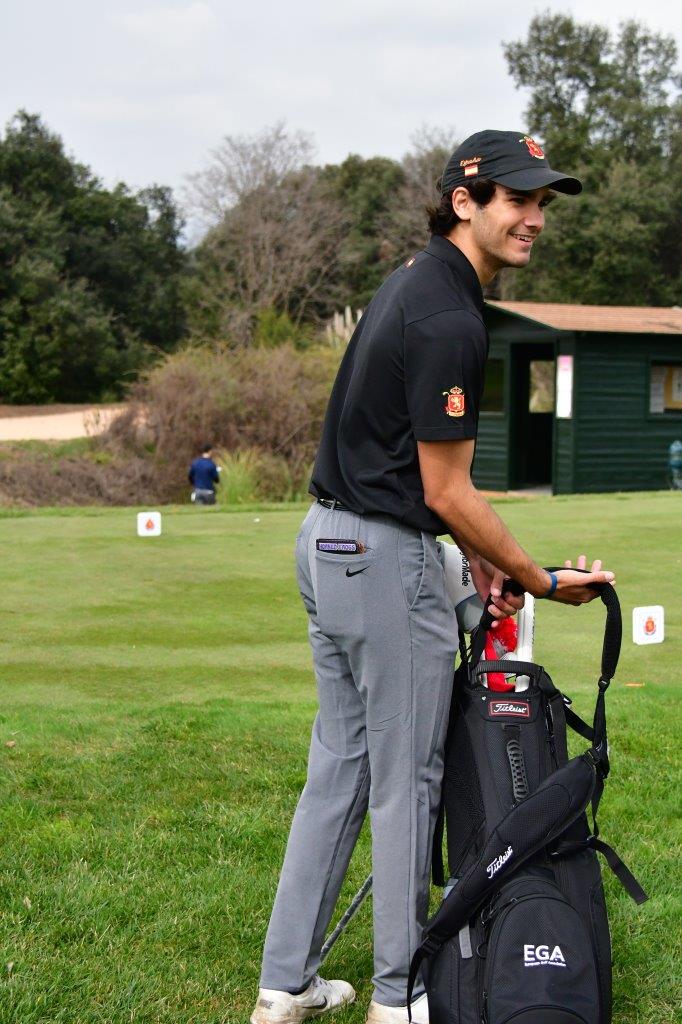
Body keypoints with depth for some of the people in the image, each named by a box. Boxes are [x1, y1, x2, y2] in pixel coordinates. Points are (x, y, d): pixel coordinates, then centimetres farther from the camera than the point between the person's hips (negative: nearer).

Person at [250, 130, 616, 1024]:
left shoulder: (419, 280, 12)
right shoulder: (451, 320, -19)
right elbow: (446, 491, -17)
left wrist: (476, 551, 18)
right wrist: (540, 580, -7)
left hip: (329, 540, 10)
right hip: (388, 558, -10)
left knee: (338, 768, 13)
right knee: (405, 781, 2)